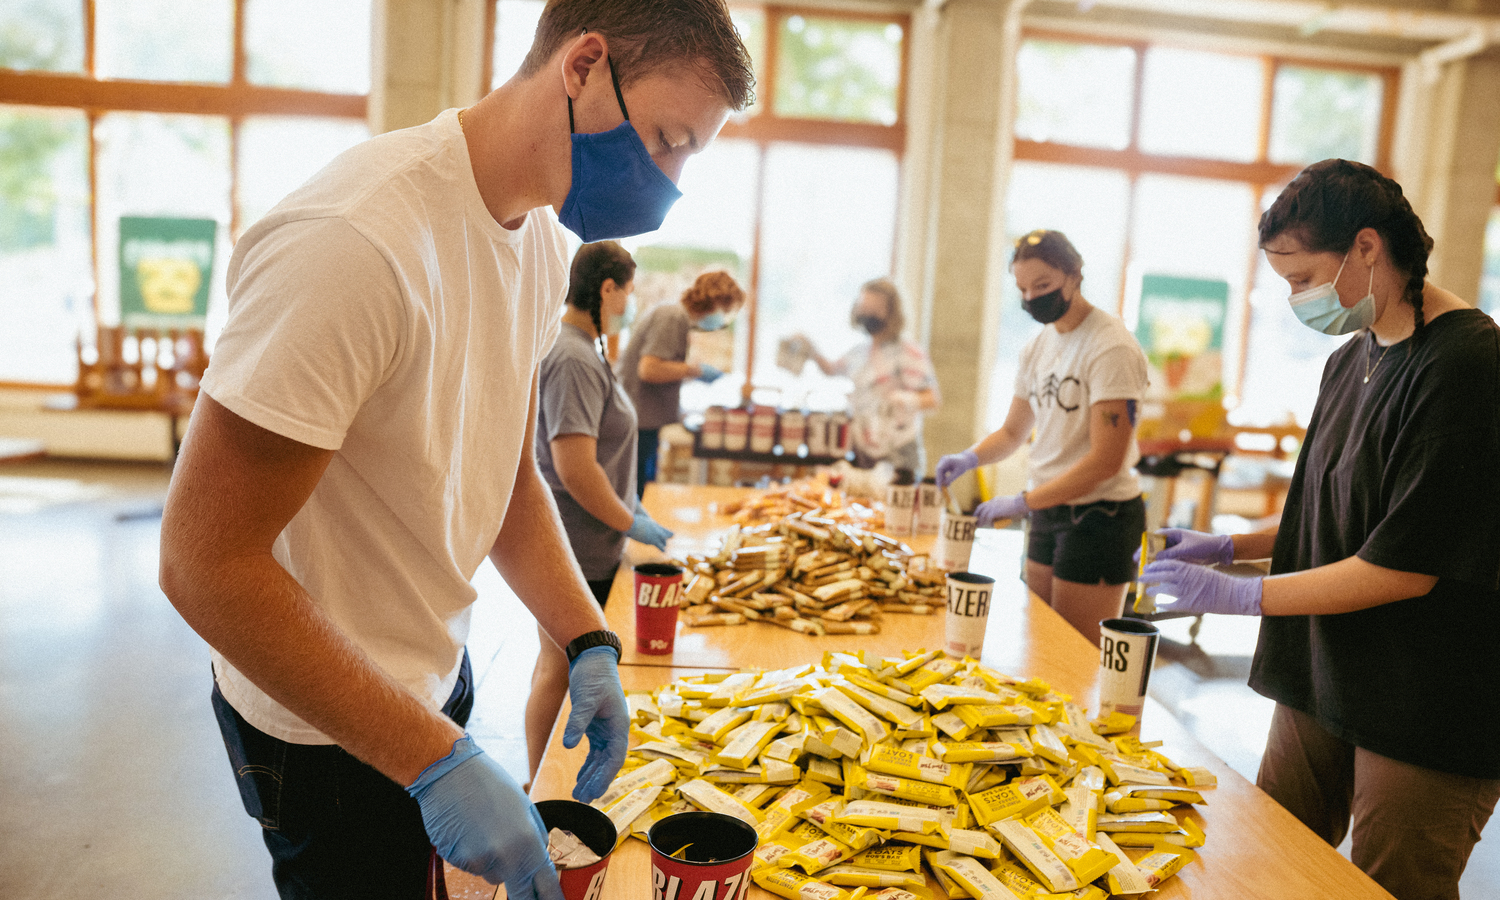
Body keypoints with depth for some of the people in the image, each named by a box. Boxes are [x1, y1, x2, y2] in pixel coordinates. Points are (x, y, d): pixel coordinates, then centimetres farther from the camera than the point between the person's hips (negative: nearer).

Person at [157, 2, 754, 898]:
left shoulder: (543, 239, -1)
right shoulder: (359, 242, -30)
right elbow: (205, 561, -29)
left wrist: (589, 643, -4)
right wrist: (437, 761, -28)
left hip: (436, 673, 8)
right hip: (332, 732, -8)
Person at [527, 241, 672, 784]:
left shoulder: (580, 349, 11)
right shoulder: (572, 359, -22)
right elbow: (575, 471, -27)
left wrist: (628, 505, 18)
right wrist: (631, 522, -15)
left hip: (581, 540, 11)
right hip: (572, 546, -11)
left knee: (559, 661, 20)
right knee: (559, 667, 2)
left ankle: (545, 780, 35)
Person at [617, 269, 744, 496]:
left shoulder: (680, 319, 16)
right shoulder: (671, 318, -14)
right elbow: (648, 369, -24)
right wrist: (695, 369, -14)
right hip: (639, 424, -10)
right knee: (637, 497, -7)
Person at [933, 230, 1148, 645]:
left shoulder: (1113, 349, -16)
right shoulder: (1037, 348, 10)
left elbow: (1107, 460, -21)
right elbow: (1013, 432, 19)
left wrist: (1023, 502, -22)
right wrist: (971, 457, -2)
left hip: (1098, 515, -8)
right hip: (1047, 511, 8)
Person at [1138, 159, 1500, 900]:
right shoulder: (1351, 360, 10)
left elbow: (1407, 566, -21)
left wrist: (1242, 594, -16)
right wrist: (1227, 546, 7)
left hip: (1428, 717, -7)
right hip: (1322, 684, 8)